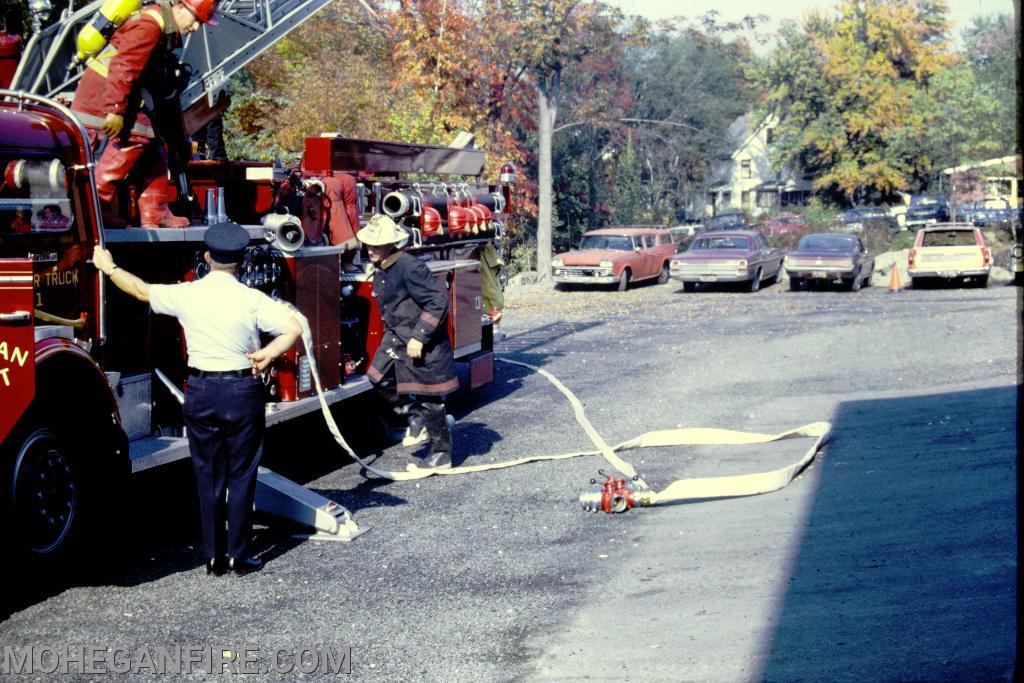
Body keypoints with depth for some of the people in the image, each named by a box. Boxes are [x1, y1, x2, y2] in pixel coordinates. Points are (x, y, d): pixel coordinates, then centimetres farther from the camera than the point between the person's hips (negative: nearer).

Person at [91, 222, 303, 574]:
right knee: (241, 476, 7)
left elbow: (141, 289, 13)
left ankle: (214, 556, 16)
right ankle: (239, 556, 12)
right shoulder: (251, 300, -11)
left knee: (208, 475, 11)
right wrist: (268, 354, -8)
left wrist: (108, 268, 28)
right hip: (243, 392, -2)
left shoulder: (185, 294, -4)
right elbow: (294, 328, -17)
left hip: (200, 391, 2)